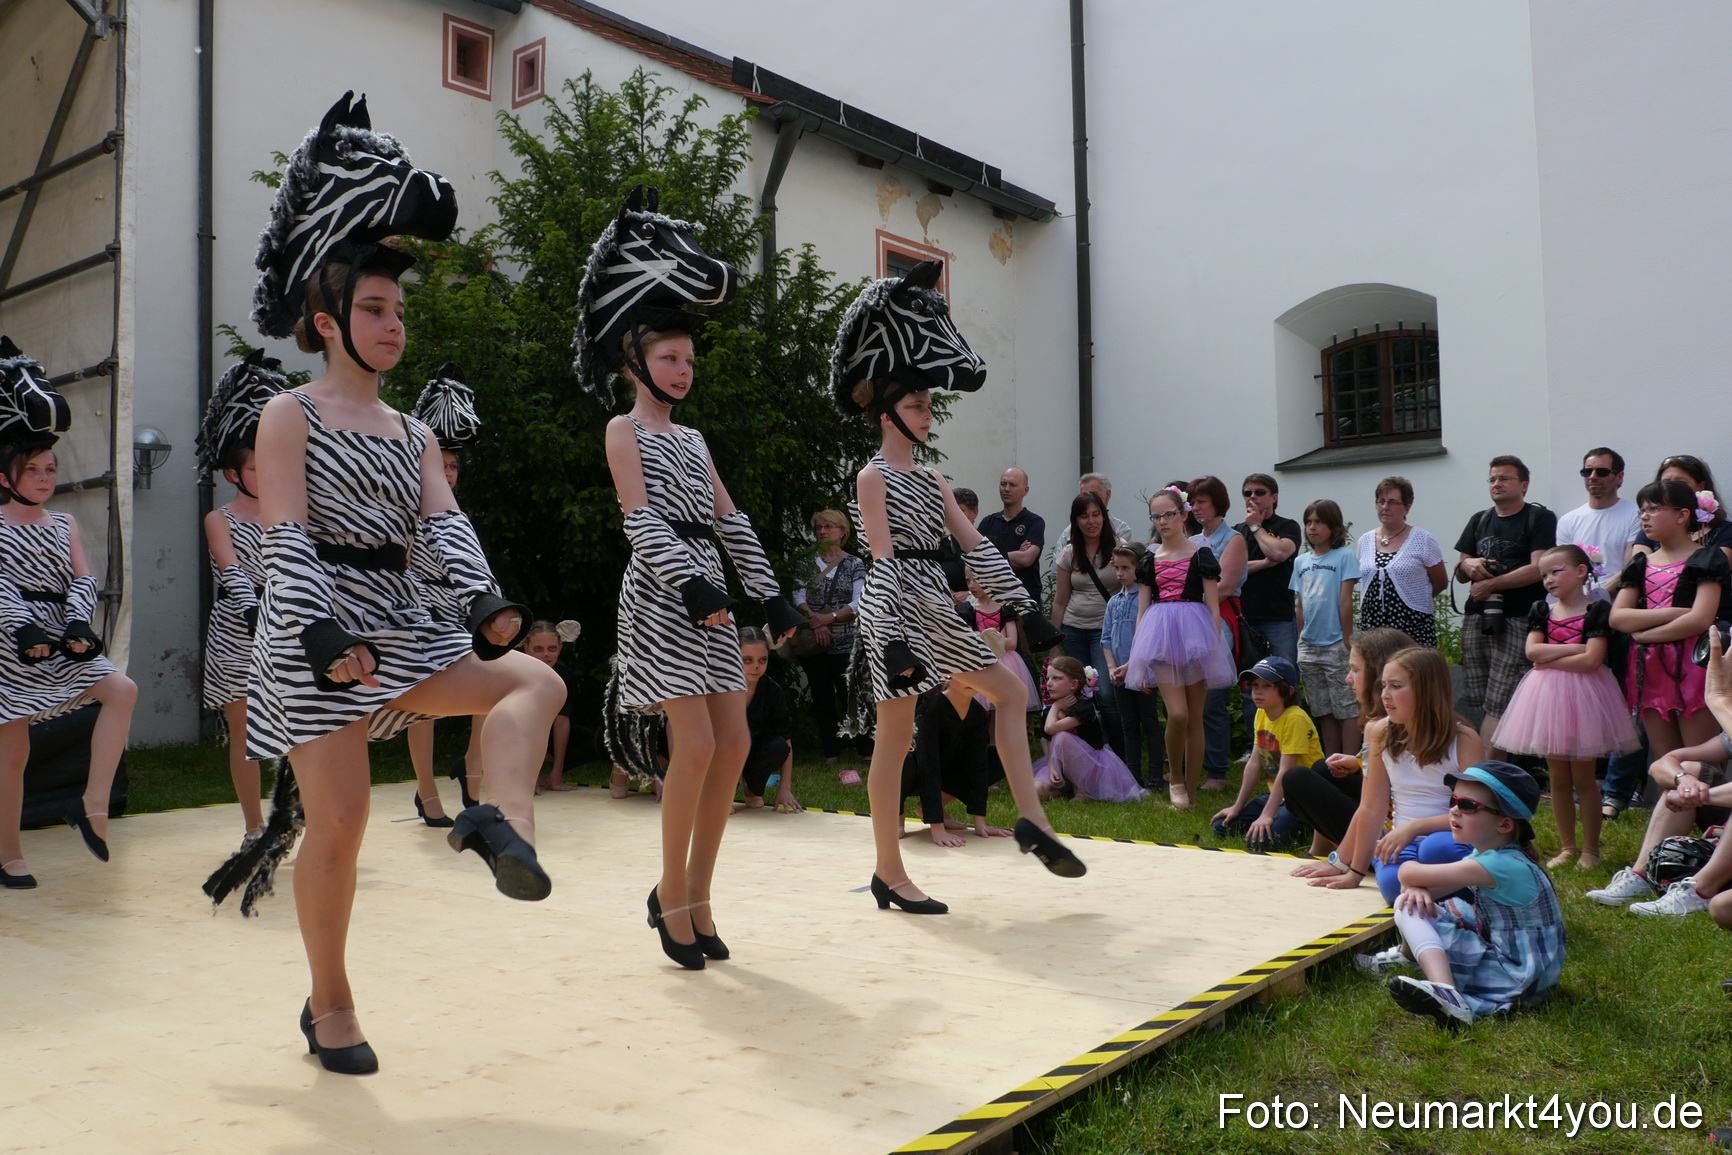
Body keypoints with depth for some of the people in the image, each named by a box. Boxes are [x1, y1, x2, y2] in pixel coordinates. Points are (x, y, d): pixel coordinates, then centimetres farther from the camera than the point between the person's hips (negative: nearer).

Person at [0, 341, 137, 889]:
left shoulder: (64, 524, 12)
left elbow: (83, 580, 1)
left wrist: (78, 625, -16)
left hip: (62, 639, 4)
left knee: (122, 690, -18)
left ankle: (92, 808, -11)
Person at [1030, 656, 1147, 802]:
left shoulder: (1084, 707, -20)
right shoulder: (1050, 712, 2)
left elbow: (1050, 728, -33)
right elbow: (1050, 748, -2)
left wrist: (1055, 706, -15)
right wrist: (1052, 768, -22)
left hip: (1093, 767, -5)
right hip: (1067, 768, 6)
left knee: (1061, 737, -31)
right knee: (1039, 789, -22)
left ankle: (1081, 790, -16)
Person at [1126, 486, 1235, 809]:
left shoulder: (1201, 555, 4)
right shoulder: (1149, 559, 11)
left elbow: (1213, 606, 3)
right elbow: (1142, 609, 12)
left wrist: (1215, 646, -4)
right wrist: (1137, 655, 8)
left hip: (1195, 634, -1)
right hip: (1160, 636, 1)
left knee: (1195, 717, 3)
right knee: (1177, 714, -13)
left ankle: (1191, 791, 12)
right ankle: (1175, 779, 9)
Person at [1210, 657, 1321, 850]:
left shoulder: (1295, 719, -21)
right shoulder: (1261, 715, 5)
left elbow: (1285, 771, -25)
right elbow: (1254, 763, 6)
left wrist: (1266, 815, -28)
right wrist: (1237, 807, 5)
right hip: (1278, 795, 8)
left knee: (1259, 840, -26)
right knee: (1221, 826, -1)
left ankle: (1303, 829, 0)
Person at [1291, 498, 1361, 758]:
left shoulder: (1344, 556, -4)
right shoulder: (1301, 561, 12)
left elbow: (1346, 600, -8)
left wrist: (1347, 637, -11)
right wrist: (1301, 638, 10)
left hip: (1336, 646, -6)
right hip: (1309, 646, 6)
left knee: (1346, 709, -2)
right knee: (1323, 712, 12)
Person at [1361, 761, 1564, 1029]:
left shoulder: (1503, 865, -26)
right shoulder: (1486, 855, 3)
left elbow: (1409, 873, -25)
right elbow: (1415, 881, 2)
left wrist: (1411, 874, -2)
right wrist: (1417, 888, -22)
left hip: (1518, 980, -9)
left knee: (1409, 912, -18)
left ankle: (1446, 993, -35)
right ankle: (1407, 954, 29)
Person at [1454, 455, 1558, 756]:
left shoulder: (1540, 518, 1)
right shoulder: (1479, 520, 20)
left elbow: (1538, 569, -11)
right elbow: (1460, 571, 20)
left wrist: (1491, 584, -10)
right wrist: (1467, 565, -3)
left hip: (1517, 621, -6)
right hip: (1475, 619, 6)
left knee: (1499, 704, -10)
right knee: (1477, 702, 4)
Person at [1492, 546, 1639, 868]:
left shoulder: (1596, 610, -5)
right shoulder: (1542, 610, 9)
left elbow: (1591, 661, -16)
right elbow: (1532, 651, -5)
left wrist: (1549, 658, -11)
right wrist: (1575, 648, -11)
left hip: (1582, 696, -4)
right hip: (1547, 696, 4)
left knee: (1583, 777, 2)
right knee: (1558, 778, 9)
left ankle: (1591, 848, 13)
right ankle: (1567, 846, 18)